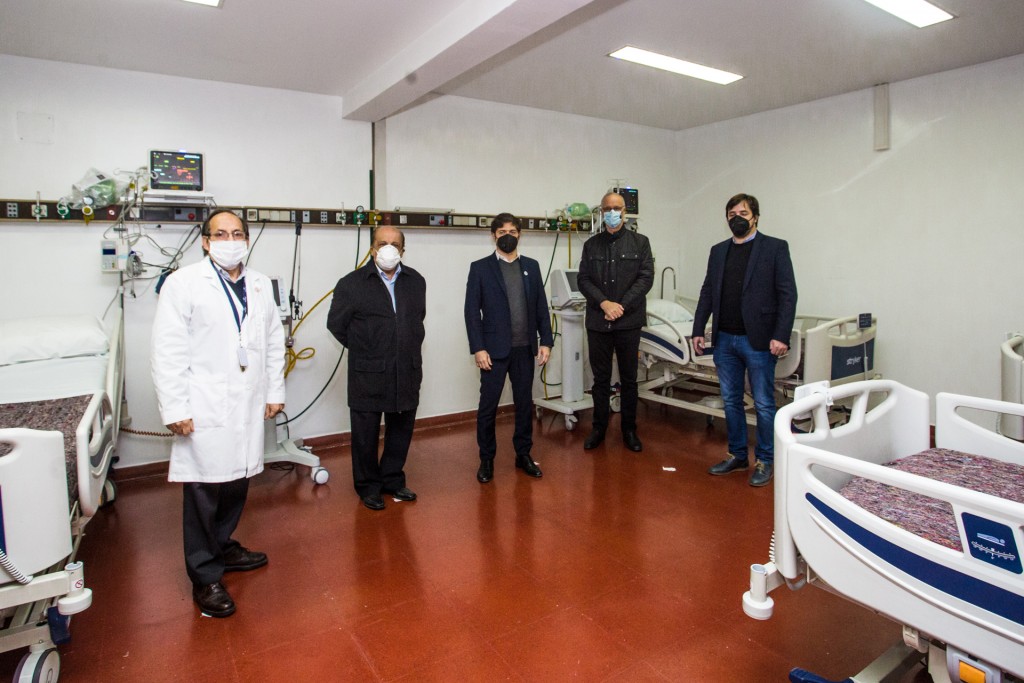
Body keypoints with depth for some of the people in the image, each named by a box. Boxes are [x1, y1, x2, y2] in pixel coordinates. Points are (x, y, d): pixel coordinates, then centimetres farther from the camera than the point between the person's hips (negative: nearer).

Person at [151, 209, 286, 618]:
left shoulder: (261, 285, 10)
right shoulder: (184, 283, -5)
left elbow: (274, 341, 14)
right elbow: (167, 351, -9)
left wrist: (275, 391, 11)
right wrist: (175, 409, -13)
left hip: (248, 406, 5)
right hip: (205, 410, -5)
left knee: (237, 484, 16)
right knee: (204, 492, 2)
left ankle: (223, 546, 38)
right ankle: (205, 578, 16)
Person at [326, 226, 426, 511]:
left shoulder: (416, 281, 7)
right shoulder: (352, 284, -6)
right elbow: (336, 324, 2)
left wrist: (409, 349, 13)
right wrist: (363, 349, 6)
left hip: (407, 372, 4)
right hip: (368, 375, -3)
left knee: (402, 430, 14)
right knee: (366, 434, 8)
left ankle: (393, 480, 32)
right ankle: (368, 486, 26)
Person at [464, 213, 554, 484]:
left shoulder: (532, 266, 9)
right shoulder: (480, 268, -1)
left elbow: (541, 307, 9)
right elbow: (472, 311, -4)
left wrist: (545, 341, 2)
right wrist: (478, 348, -11)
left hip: (525, 349, 3)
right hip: (494, 349, -3)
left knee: (525, 403, 11)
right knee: (488, 406, 4)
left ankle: (523, 454, 26)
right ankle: (486, 459, 19)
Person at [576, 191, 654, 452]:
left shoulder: (640, 242, 5)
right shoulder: (591, 244, 9)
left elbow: (646, 277, -3)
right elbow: (583, 279, 2)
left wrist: (622, 306, -13)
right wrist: (604, 303, -13)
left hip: (628, 321, -1)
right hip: (598, 321, 1)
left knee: (629, 379, 8)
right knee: (601, 378, 8)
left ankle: (629, 430, 20)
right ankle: (599, 428, 20)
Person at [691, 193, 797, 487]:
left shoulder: (775, 248, -3)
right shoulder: (718, 251, 12)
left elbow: (788, 294, -8)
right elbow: (707, 293, 13)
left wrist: (781, 336, -16)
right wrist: (698, 330, 7)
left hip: (758, 340, -5)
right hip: (724, 339, 5)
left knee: (764, 404, 4)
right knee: (731, 400, 13)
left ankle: (765, 460, 19)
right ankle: (737, 455, 27)